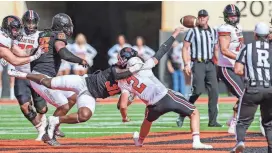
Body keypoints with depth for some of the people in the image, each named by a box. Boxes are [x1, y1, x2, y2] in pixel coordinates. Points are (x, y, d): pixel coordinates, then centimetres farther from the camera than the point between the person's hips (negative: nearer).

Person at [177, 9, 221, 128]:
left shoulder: (213, 32, 13)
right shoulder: (193, 31, -1)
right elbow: (185, 48, -3)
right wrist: (186, 64, -12)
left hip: (210, 64, 5)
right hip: (198, 64, -5)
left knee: (214, 91, -3)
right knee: (198, 90, -15)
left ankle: (212, 121, 1)